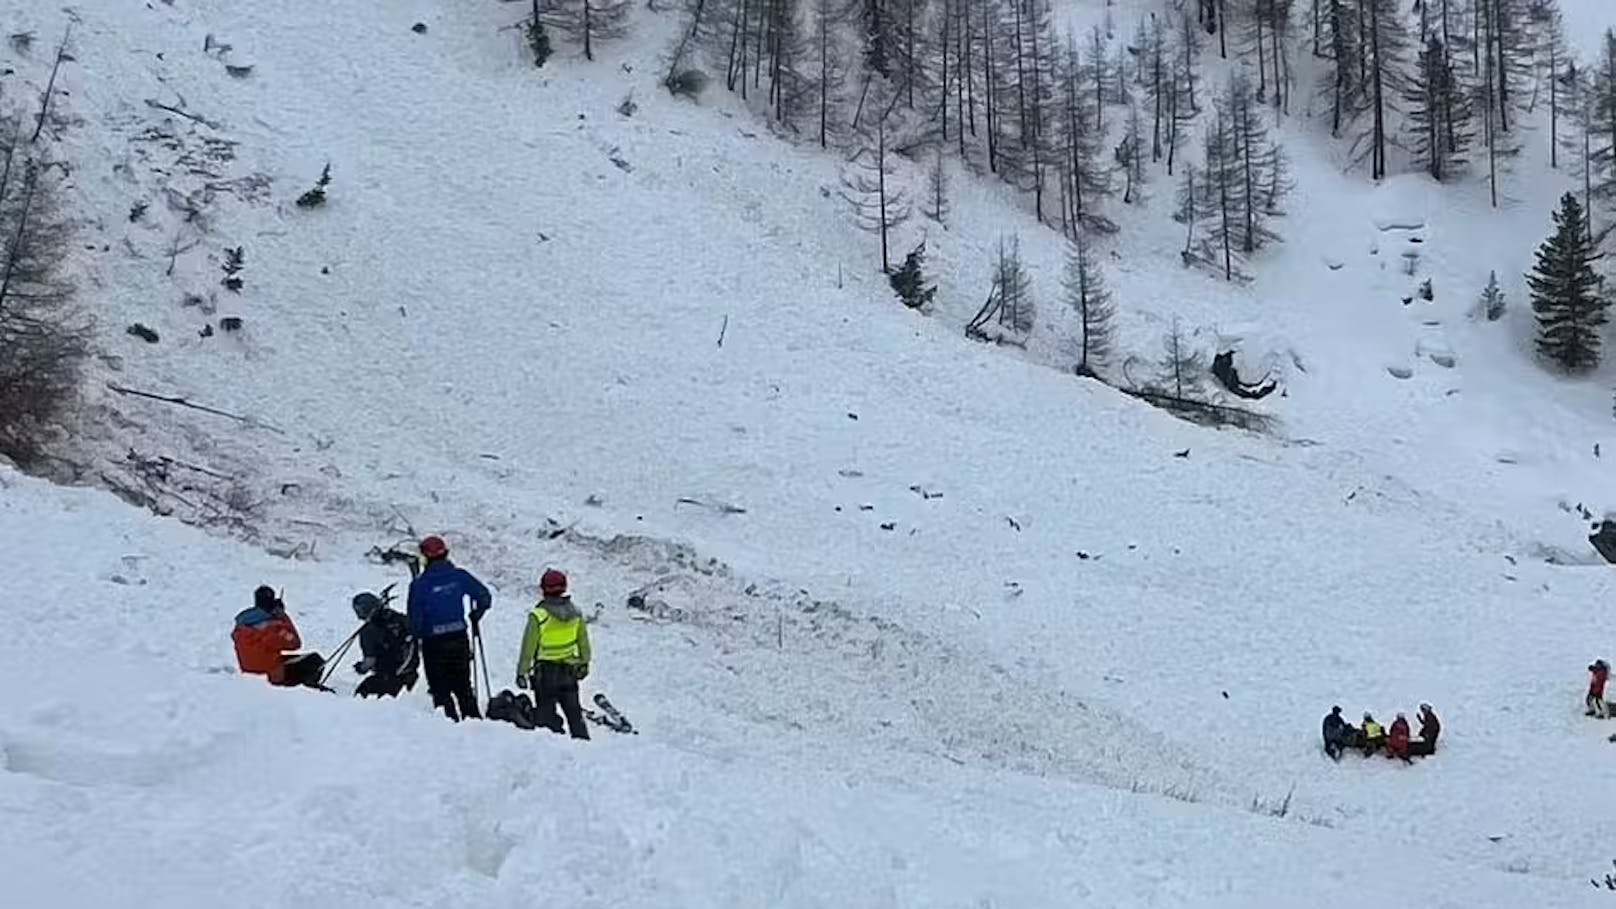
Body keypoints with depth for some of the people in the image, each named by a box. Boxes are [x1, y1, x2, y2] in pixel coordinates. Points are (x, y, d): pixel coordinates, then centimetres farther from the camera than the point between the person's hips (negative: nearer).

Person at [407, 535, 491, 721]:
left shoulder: (419, 584, -11)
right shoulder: (460, 576, -3)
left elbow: (414, 617, -10)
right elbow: (484, 597, 0)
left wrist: (415, 635, 10)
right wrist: (476, 616, 18)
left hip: (433, 643, -3)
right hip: (459, 638, 3)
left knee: (440, 689, 9)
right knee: (463, 686, 18)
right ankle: (474, 718, 15)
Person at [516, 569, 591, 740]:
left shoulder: (538, 616, -18)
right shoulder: (576, 614, -4)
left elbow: (528, 647, -12)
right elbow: (584, 643, 8)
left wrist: (521, 672, -3)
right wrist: (584, 664, 22)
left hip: (545, 672, -4)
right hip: (569, 671, 4)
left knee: (547, 713, 5)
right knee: (574, 712, 16)